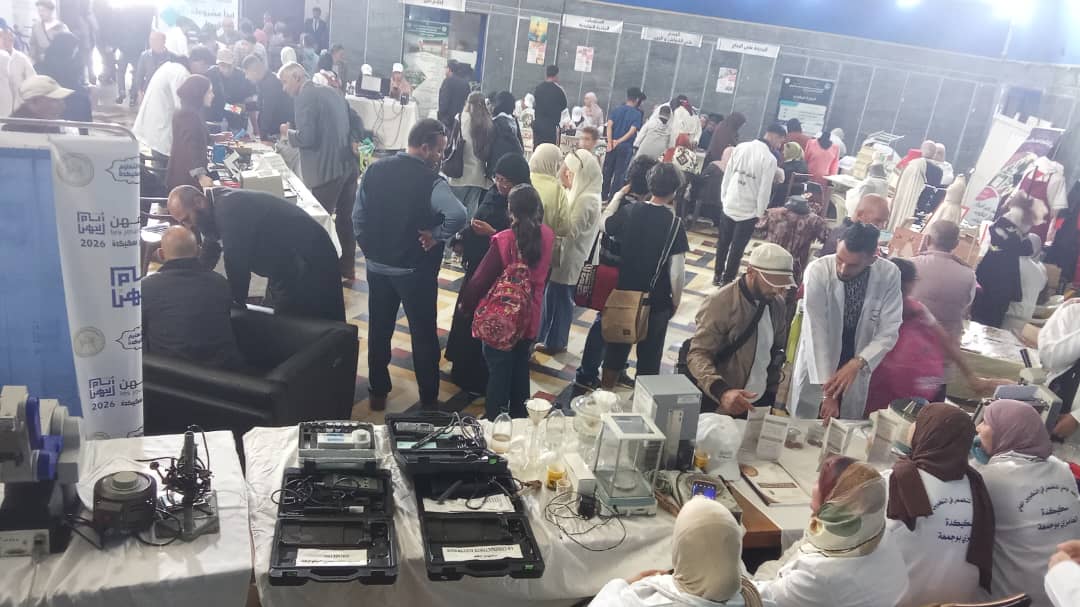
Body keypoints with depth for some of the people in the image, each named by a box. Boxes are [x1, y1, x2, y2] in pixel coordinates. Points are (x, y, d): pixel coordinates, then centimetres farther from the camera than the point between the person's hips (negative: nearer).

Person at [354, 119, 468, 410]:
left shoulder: (375, 169, -2)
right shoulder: (431, 181, -19)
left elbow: (358, 215, 2)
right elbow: (458, 216, -36)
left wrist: (371, 249, 11)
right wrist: (435, 235, -19)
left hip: (377, 266, 5)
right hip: (415, 271, -5)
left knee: (379, 331, 19)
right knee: (423, 335, 11)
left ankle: (378, 392, 30)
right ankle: (429, 399, 21)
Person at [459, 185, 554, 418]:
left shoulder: (504, 241, -23)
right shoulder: (547, 236, -8)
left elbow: (481, 279, -17)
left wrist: (466, 304, 1)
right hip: (529, 318, 5)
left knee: (499, 371, 10)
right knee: (521, 368, 22)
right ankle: (520, 417, 36)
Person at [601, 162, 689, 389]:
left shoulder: (628, 211, -8)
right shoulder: (674, 224, -18)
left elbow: (604, 227, 13)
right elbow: (676, 272, -18)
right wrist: (676, 301, -3)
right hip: (657, 301, -4)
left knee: (616, 348, 20)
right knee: (649, 354, 14)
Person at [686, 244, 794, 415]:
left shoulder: (778, 305, 5)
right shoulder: (720, 302, -14)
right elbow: (697, 355, -20)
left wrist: (774, 392, 8)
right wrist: (722, 392, -35)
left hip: (762, 401, 5)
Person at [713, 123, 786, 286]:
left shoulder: (740, 147, -2)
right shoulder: (770, 159, -16)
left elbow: (727, 175, 3)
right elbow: (764, 190, -14)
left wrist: (724, 198, 12)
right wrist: (760, 213, -2)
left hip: (729, 206, 5)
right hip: (749, 212, -5)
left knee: (723, 243, 18)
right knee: (737, 249, 7)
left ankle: (717, 275, 30)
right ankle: (727, 280, 15)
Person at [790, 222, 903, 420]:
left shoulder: (889, 275, -15)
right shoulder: (818, 271, -22)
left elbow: (889, 332, -13)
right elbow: (816, 332, -25)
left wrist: (858, 363, -31)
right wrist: (827, 390, -29)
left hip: (856, 369, 2)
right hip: (816, 368, -2)